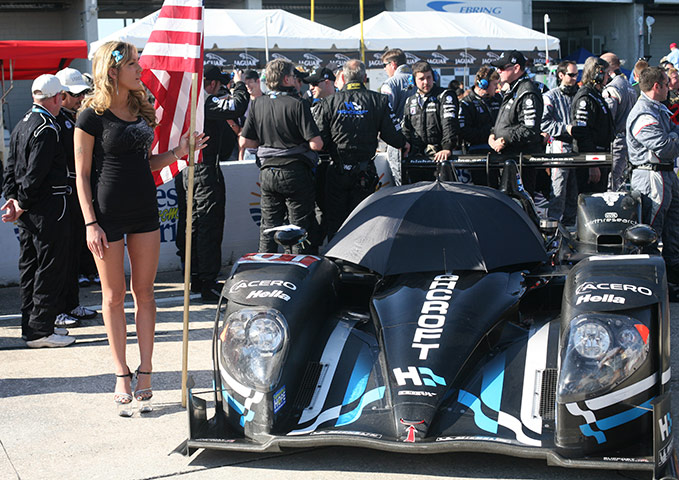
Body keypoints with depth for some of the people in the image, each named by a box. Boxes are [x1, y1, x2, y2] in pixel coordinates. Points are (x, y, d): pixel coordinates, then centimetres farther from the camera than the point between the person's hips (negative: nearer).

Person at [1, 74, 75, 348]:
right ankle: (40, 331, 0)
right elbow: (35, 174, -20)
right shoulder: (47, 130, -17)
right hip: (49, 210, -10)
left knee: (29, 267, 14)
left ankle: (31, 326, 22)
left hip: (28, 212, 10)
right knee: (50, 269, -3)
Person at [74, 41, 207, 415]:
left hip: (144, 210, 5)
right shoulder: (92, 117, -9)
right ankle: (122, 376, 14)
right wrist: (91, 223, -13)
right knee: (114, 296, 5)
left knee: (144, 292, 6)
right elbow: (82, 175, -8)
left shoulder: (142, 110, 9)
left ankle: (145, 374, 13)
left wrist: (177, 152, -1)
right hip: (108, 213, -5)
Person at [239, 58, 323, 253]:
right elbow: (316, 144, -16)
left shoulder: (257, 104, 2)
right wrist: (297, 142, 6)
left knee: (268, 226, 14)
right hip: (295, 173, -5)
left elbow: (244, 142, 6)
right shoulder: (297, 105, -13)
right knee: (301, 228, 4)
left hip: (267, 173, 5)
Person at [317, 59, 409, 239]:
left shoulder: (330, 102, -3)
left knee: (334, 220, 10)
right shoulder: (379, 101, -4)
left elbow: (321, 140, -2)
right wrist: (404, 144, 19)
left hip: (337, 171, 0)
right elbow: (392, 135, -2)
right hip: (365, 173, 0)